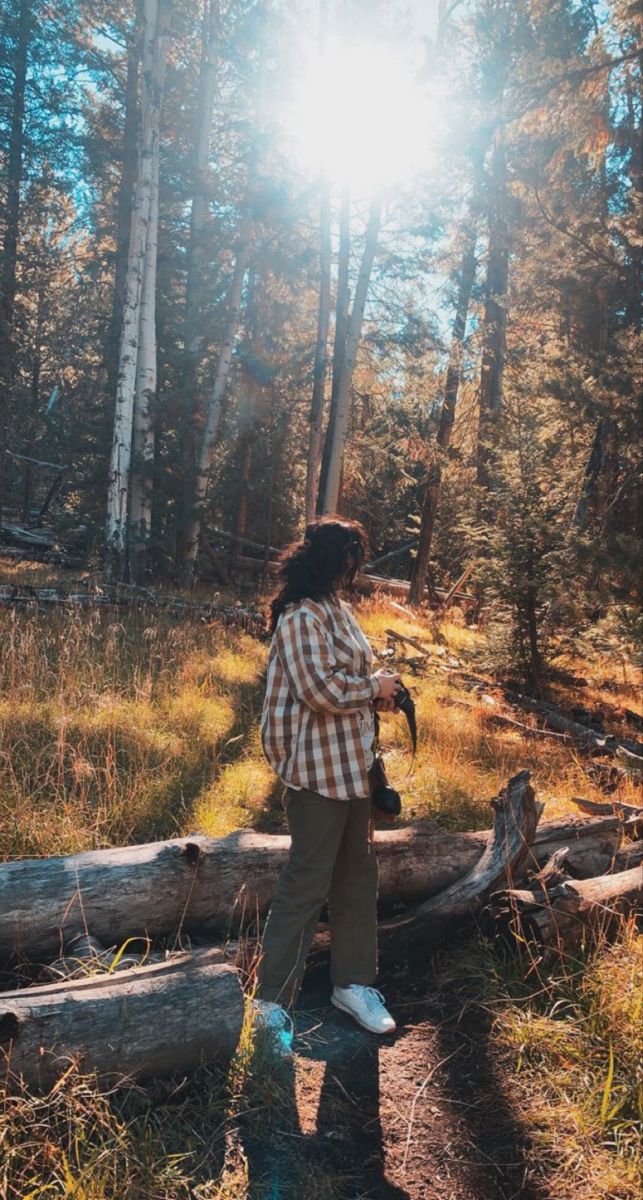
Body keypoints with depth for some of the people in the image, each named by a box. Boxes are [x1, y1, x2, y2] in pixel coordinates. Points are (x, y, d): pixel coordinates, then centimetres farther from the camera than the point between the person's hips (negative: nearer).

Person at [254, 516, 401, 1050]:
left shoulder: (335, 609, 12)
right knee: (307, 883, -1)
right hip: (318, 770, -10)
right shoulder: (302, 617, -18)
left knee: (358, 874, 18)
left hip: (351, 765, 10)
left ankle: (353, 983, 33)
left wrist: (377, 692, 4)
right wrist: (374, 687, -10)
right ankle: (273, 999, 14)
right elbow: (322, 690, -24)